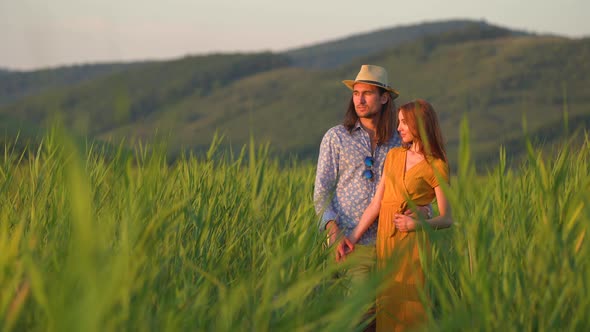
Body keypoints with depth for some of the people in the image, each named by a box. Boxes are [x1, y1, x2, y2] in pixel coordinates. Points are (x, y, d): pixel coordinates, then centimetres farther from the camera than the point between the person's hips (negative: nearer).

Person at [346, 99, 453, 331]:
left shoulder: (436, 166, -4)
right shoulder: (394, 156, 12)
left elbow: (446, 219, -4)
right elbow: (376, 204, 10)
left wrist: (418, 224, -21)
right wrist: (353, 238, 5)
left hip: (411, 242, -5)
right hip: (384, 239, 5)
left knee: (409, 310, -6)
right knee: (386, 309, 5)